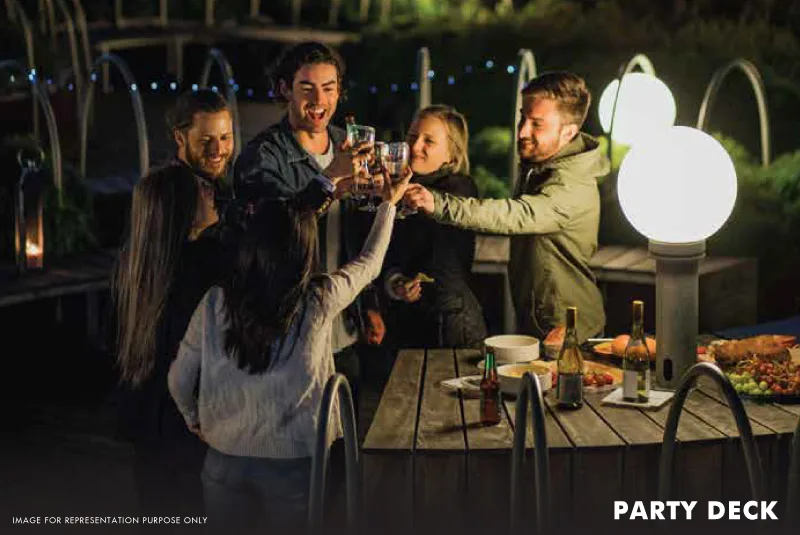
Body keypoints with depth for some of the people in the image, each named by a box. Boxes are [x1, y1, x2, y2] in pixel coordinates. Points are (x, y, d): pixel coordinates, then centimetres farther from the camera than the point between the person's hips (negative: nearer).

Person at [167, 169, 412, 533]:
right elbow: (369, 264, 9)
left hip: (225, 459, 2)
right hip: (293, 463, -1)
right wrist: (389, 203, 24)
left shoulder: (216, 302, -8)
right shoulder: (318, 300, -11)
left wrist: (195, 420, 23)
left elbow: (179, 380, 2)